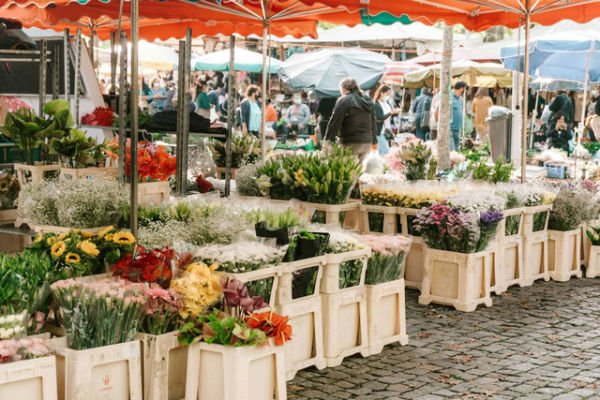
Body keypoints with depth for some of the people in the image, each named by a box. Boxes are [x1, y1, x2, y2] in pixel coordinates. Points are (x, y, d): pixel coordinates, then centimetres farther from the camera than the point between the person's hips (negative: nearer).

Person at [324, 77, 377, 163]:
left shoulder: (344, 101, -7)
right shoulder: (368, 101, 15)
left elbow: (335, 122, -11)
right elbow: (373, 123, 21)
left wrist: (328, 140, -6)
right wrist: (374, 141, 28)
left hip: (351, 143, -6)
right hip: (367, 142, 6)